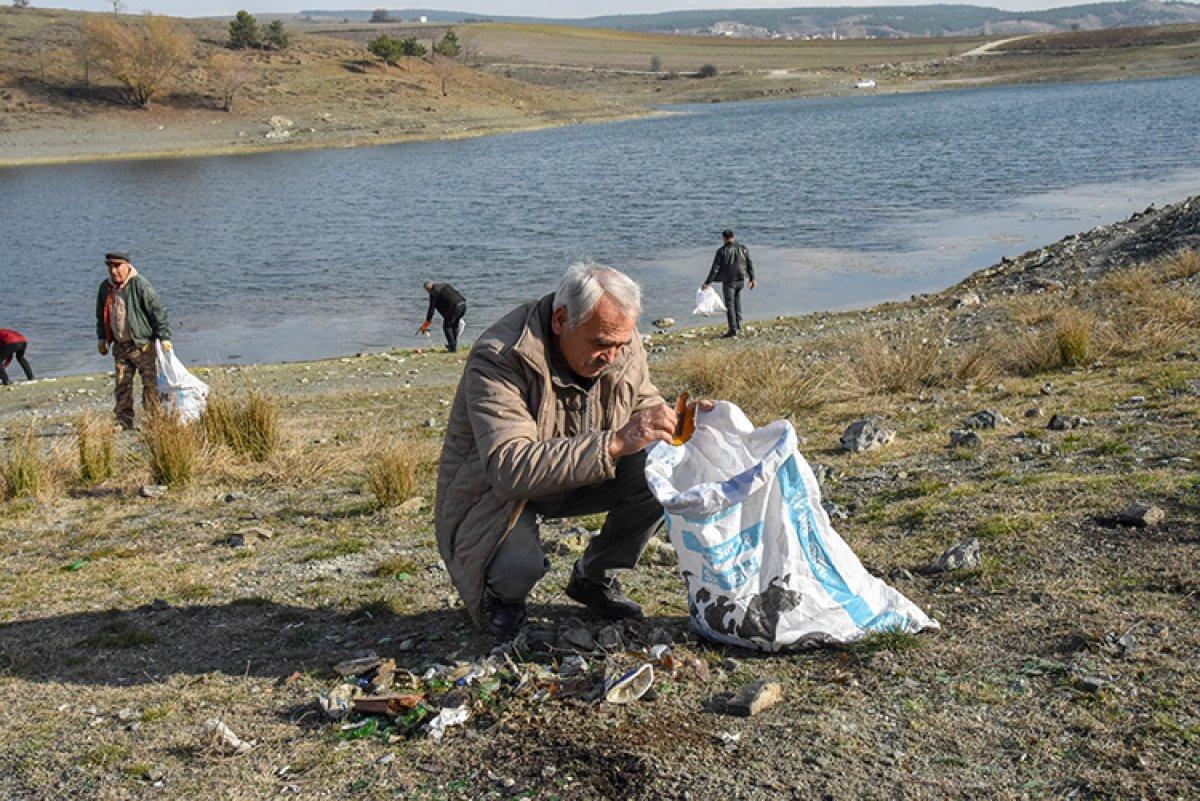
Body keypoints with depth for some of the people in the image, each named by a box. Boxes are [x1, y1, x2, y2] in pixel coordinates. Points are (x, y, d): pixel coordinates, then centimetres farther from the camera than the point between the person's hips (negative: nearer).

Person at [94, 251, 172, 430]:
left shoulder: (140, 284, -12)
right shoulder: (105, 287, 9)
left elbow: (158, 310, -13)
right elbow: (101, 315, 22)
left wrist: (164, 336, -15)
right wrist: (102, 338, 19)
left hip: (142, 344, -6)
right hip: (120, 345, 6)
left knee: (150, 383, -3)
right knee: (122, 384, 6)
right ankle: (123, 422, 11)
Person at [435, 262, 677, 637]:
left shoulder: (623, 345, -11)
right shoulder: (498, 358, -32)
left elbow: (646, 404, 7)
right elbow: (510, 468, -44)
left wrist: (675, 422, -19)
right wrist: (614, 443, -51)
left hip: (577, 478, 6)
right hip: (495, 492, -6)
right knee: (519, 567, -36)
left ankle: (594, 577, 7)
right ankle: (499, 592, 6)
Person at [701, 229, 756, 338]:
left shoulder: (722, 251, -12)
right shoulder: (743, 248, 1)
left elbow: (715, 268, -13)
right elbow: (750, 264, 6)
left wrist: (707, 282, -9)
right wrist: (752, 279, 15)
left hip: (728, 281, -5)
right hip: (741, 280, 5)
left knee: (729, 304, 1)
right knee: (737, 299, 23)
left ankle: (733, 329, -2)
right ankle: (738, 326, 22)